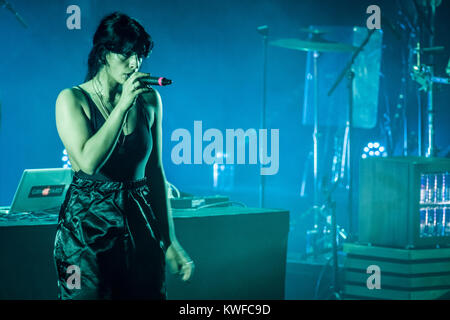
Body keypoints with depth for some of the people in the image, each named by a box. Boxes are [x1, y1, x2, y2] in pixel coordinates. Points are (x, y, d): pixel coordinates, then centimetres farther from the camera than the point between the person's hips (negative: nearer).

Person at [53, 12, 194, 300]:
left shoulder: (149, 99, 5)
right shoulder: (72, 99, -6)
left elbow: (155, 171, 9)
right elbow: (89, 162, -21)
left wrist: (170, 242, 7)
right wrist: (123, 105, -19)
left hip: (141, 222, 4)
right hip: (87, 225, -3)